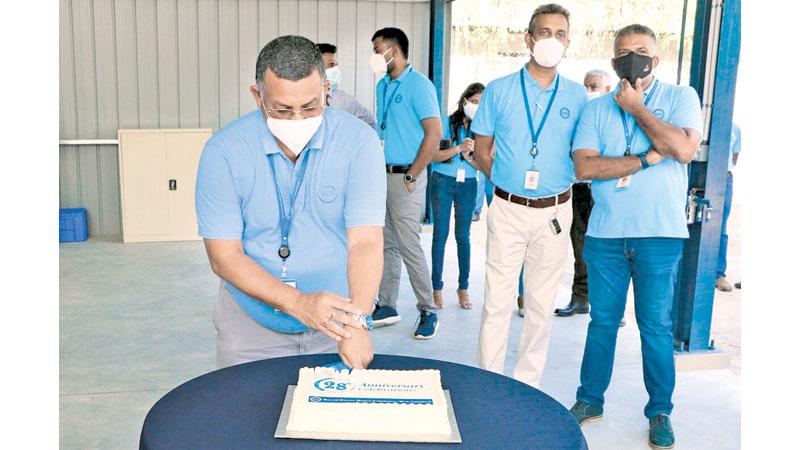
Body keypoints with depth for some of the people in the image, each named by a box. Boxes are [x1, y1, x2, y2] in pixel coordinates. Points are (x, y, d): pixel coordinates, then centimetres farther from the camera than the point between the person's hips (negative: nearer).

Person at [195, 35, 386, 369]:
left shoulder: (358, 140, -14)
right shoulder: (223, 150, -13)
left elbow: (365, 241, -20)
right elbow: (223, 256, -15)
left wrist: (357, 322, -35)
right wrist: (299, 303, -28)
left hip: (335, 323, 0)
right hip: (250, 327, 0)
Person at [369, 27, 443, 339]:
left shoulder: (419, 85, -10)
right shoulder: (382, 86, 14)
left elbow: (434, 133, -16)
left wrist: (412, 176, -15)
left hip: (404, 177, -8)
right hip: (382, 175, 8)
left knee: (409, 246, -6)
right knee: (385, 244, 12)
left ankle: (428, 311, 6)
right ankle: (387, 306, 22)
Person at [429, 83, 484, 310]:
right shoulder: (447, 123, -3)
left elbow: (481, 164, 5)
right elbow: (433, 155, -8)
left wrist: (470, 158, -15)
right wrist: (458, 148, -19)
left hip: (467, 185, 2)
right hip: (443, 181, -2)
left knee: (463, 236, 4)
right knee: (440, 234, 0)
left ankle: (463, 288, 13)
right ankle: (437, 288, 7)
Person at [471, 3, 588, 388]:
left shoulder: (577, 96, 4)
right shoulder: (499, 90, 2)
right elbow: (481, 150, 6)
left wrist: (561, 182, 0)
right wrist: (507, 180, -1)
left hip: (555, 212, 2)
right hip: (508, 209, -1)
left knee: (541, 304, 10)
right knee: (497, 301, 1)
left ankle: (527, 385, 24)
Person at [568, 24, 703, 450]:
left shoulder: (680, 97, 4)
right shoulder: (596, 109, 8)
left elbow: (683, 148, -14)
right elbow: (584, 167, -7)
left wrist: (636, 107, -7)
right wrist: (647, 158, -12)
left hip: (660, 234, -2)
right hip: (605, 234, 2)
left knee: (656, 326, 3)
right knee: (602, 321, 10)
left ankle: (660, 413, 19)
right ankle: (590, 400, 24)